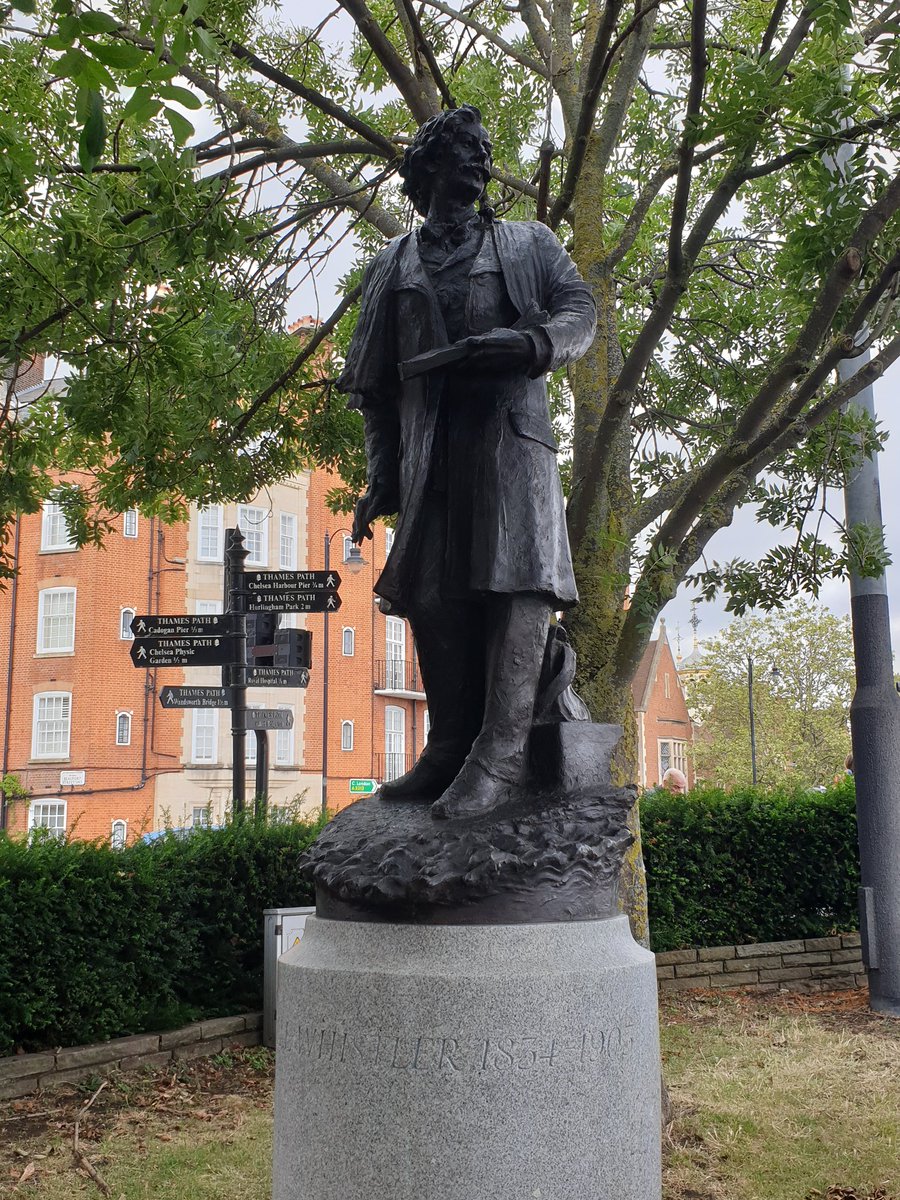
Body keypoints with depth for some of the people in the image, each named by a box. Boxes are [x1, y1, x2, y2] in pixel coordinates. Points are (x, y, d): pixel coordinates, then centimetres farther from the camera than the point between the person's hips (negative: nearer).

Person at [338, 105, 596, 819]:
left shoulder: (529, 244, 22)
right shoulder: (394, 266, 23)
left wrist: (531, 343, -15)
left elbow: (580, 311, 8)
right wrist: (382, 477, 8)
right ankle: (451, 747, -1)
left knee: (515, 578, -16)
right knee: (432, 592, -5)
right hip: (429, 447, 2)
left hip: (511, 432, -2)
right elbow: (376, 384, 18)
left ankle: (500, 754, -21)